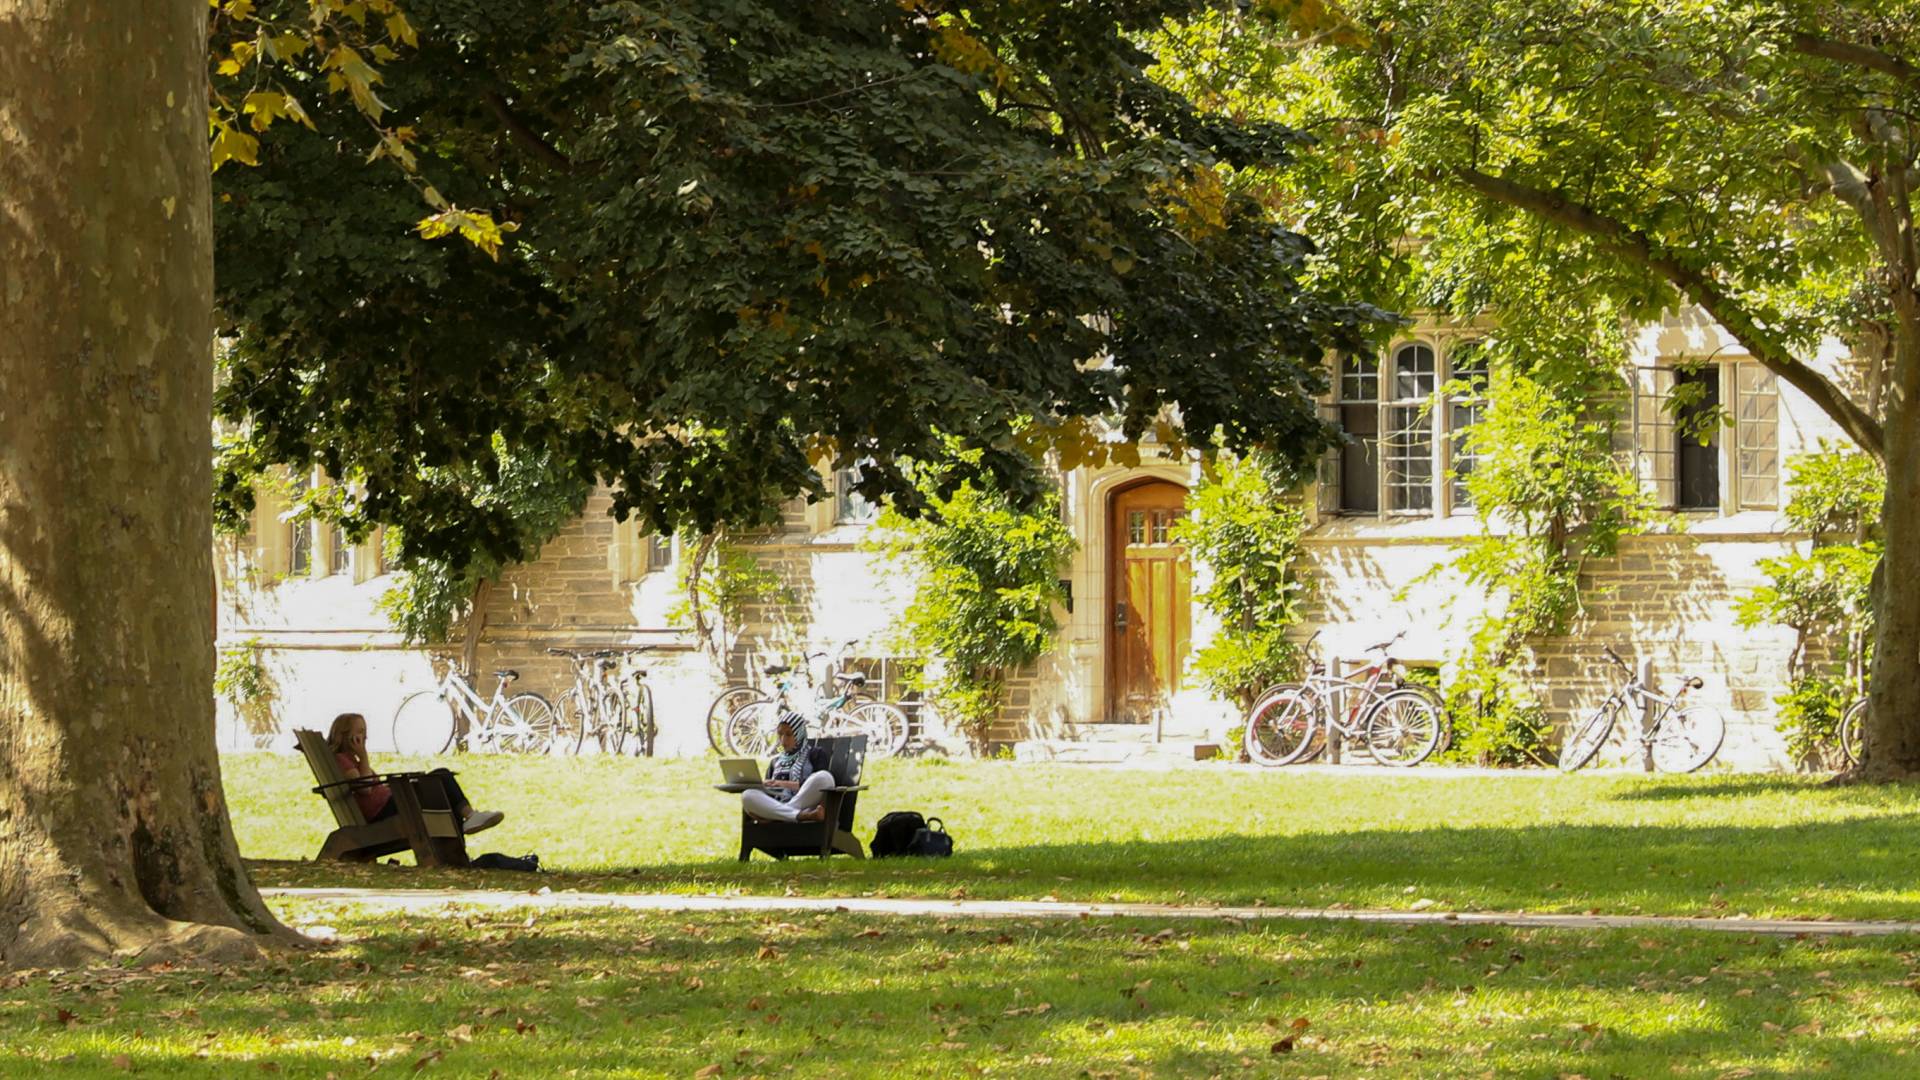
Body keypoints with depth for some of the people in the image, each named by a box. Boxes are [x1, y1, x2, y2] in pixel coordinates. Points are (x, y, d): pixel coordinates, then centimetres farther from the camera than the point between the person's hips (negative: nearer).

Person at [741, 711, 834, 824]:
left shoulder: (813, 755, 16)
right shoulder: (776, 761, 29)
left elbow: (817, 784, 0)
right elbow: (768, 789, 22)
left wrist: (787, 784, -10)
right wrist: (762, 785, -2)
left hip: (804, 805, -3)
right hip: (777, 808, 3)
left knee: (824, 776, -32)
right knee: (747, 796, -28)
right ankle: (803, 816, -44)